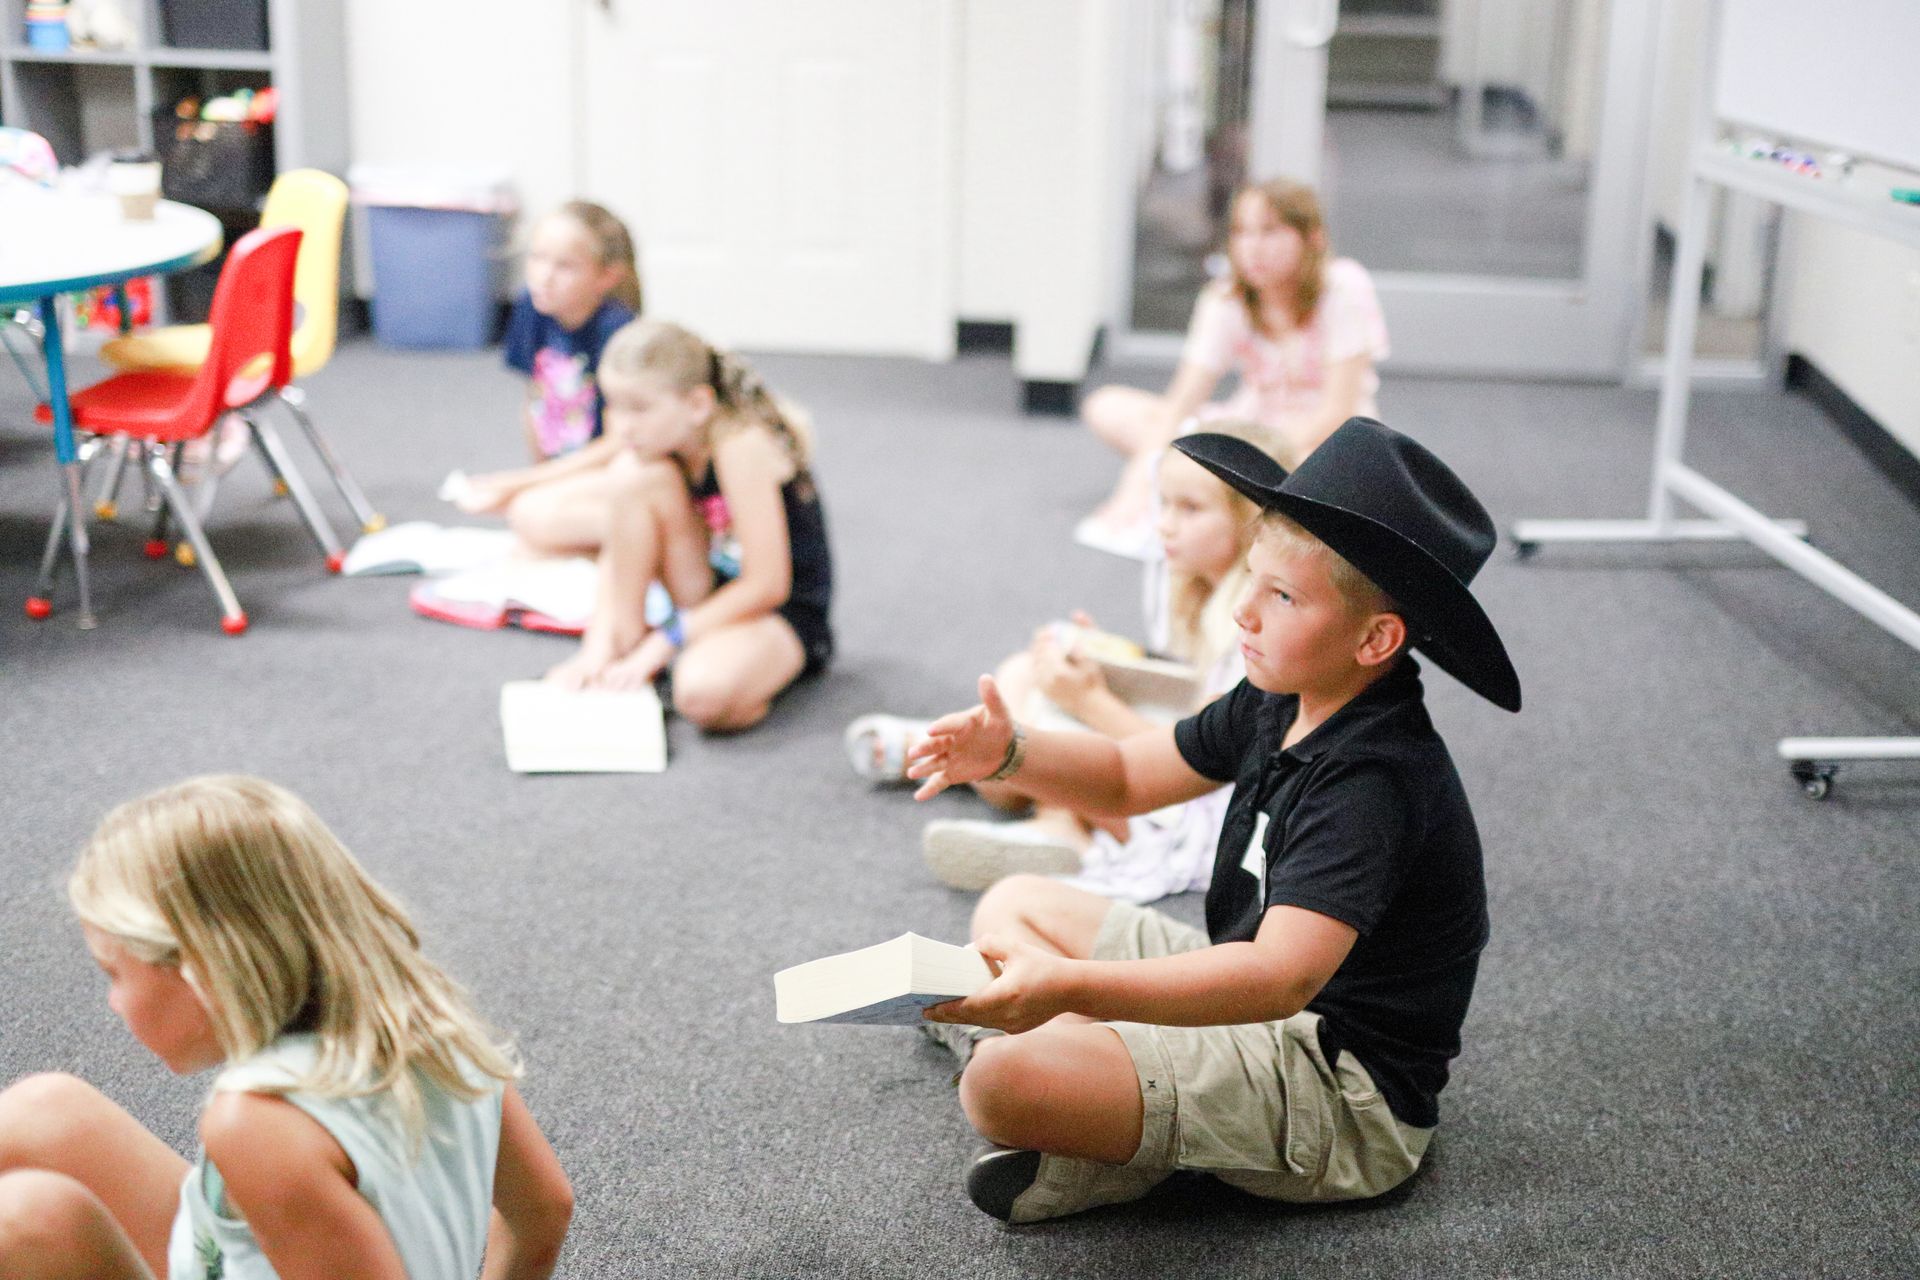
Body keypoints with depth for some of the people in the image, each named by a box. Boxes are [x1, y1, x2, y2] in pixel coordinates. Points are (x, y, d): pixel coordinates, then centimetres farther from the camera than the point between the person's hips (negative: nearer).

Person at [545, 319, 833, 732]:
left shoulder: (740, 446, -24)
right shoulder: (652, 436, -5)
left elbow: (767, 585, -25)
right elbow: (617, 554, -3)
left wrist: (659, 645, -23)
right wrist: (598, 646, -18)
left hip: (785, 612, -7)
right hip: (712, 595, 7)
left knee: (704, 693, -40)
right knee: (634, 476, -17)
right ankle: (624, 645, -9)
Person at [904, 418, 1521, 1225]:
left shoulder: (1371, 781, -27)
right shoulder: (1279, 705, 2)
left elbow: (1284, 976, -40)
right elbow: (1128, 779, 14)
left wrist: (1069, 985, -50)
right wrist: (1008, 754, -8)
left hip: (1344, 1096, -10)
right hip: (1257, 1008, 10)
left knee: (1005, 1079, -29)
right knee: (1015, 906, 16)